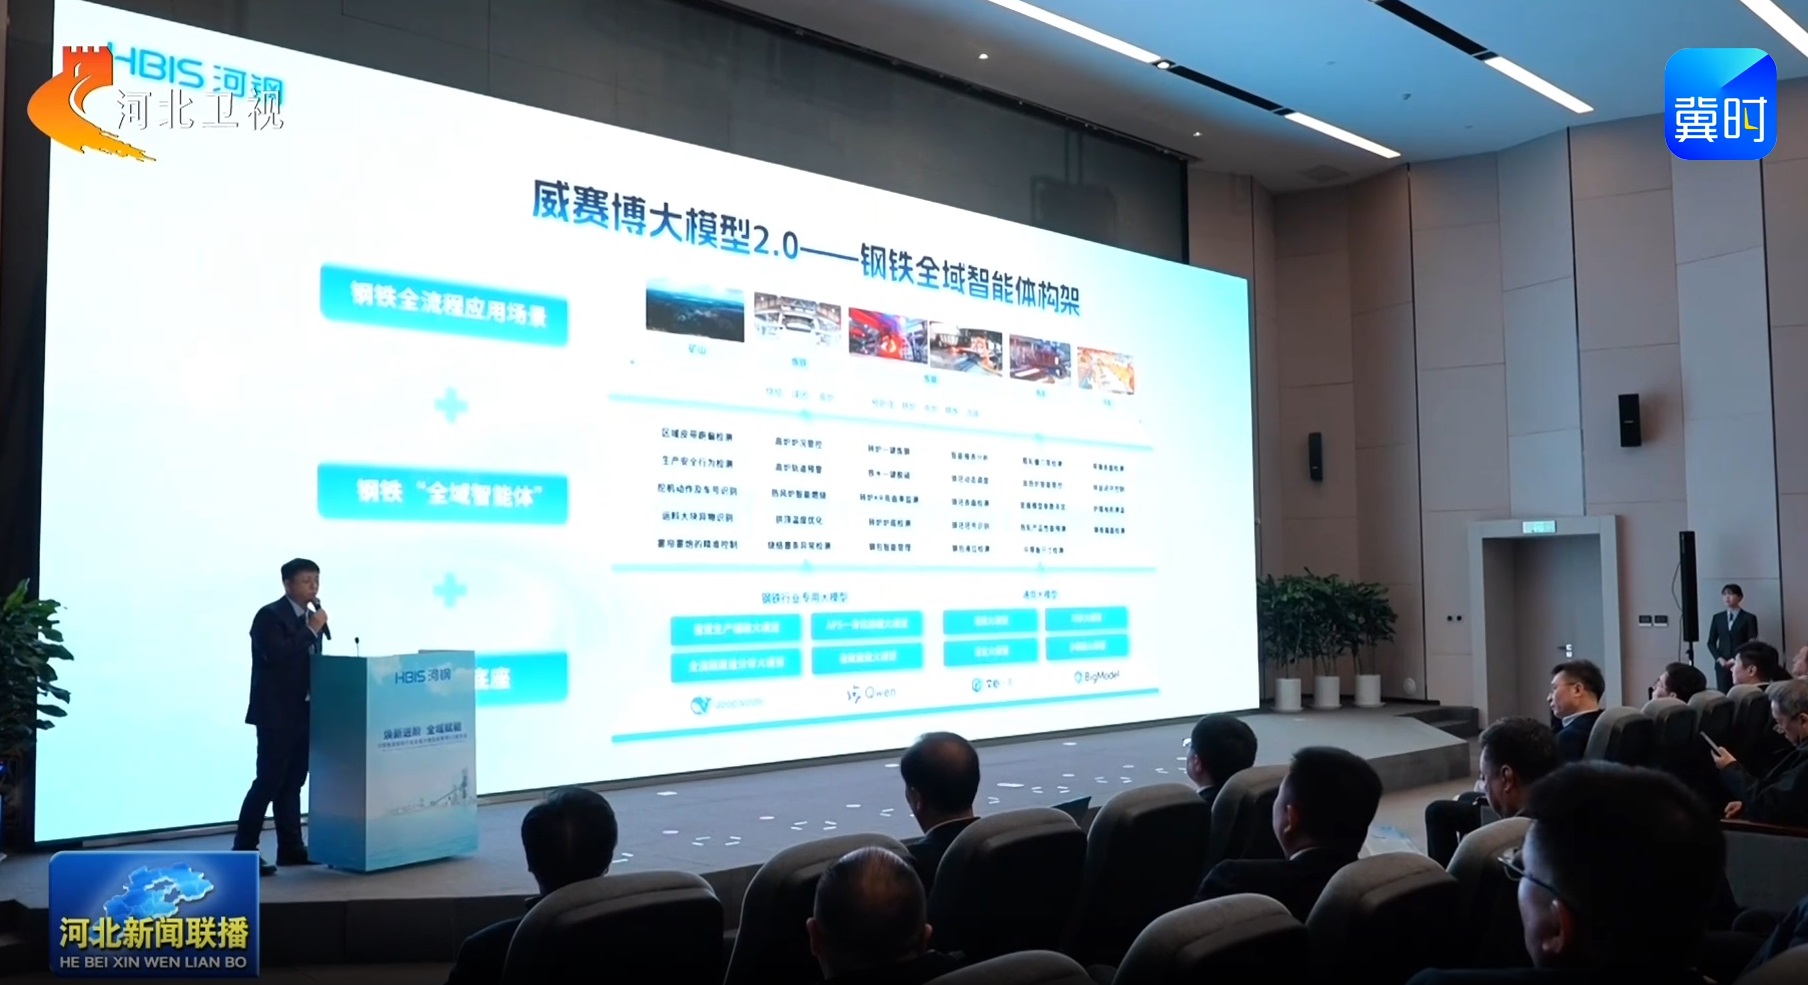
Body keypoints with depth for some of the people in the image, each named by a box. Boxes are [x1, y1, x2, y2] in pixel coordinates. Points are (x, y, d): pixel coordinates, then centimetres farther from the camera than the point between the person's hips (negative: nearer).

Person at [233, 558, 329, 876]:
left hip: (304, 712, 8)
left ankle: (291, 847, 15)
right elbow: (278, 656, -24)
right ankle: (244, 850, -3)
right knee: (269, 782, -9)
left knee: (293, 782, 11)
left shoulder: (310, 617, 14)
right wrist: (312, 630, -20)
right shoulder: (270, 616, -10)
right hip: (277, 713, -8)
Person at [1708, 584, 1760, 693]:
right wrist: (1719, 659, -4)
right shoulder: (1717, 617, 12)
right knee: (1723, 694, -3)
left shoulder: (1749, 618, 3)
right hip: (1722, 664, 3)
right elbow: (1711, 642, 12)